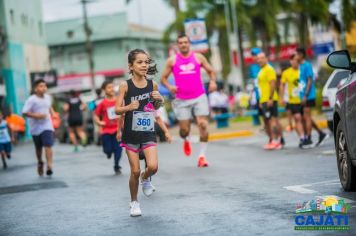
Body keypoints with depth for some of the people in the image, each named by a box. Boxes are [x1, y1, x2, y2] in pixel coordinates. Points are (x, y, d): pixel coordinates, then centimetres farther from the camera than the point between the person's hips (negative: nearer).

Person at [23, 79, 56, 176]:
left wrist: (52, 113, 8)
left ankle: (49, 166, -21)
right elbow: (25, 112, -17)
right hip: (36, 128, -2)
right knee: (38, 148, 15)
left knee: (48, 146, -15)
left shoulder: (47, 97, 4)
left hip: (47, 126, 2)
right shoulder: (31, 100, -13)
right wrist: (36, 116, -25)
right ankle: (40, 163, 39)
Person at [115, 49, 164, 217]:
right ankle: (134, 202, 23)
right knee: (135, 171, 2)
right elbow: (117, 109, -7)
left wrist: (159, 100, -7)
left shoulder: (152, 84, 0)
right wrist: (129, 107, -27)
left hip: (148, 133, 2)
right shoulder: (125, 85, -8)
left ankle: (145, 179, 22)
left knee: (153, 167, -14)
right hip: (131, 134, -2)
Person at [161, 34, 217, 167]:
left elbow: (211, 71, 13)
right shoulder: (172, 61, 5)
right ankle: (186, 141, 39)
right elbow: (163, 78, 9)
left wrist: (213, 82, -7)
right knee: (184, 129, 0)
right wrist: (169, 87, -11)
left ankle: (202, 156, -5)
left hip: (199, 97, 0)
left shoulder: (198, 57, 6)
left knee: (203, 125, -13)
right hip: (182, 100, 0)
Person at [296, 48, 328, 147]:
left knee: (307, 117, -7)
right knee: (306, 118, 12)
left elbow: (310, 81, -15)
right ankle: (321, 134, 19)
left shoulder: (307, 65, -11)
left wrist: (305, 95, -19)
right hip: (303, 97, 9)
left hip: (308, 97, -9)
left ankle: (308, 140, -4)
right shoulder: (300, 66, 15)